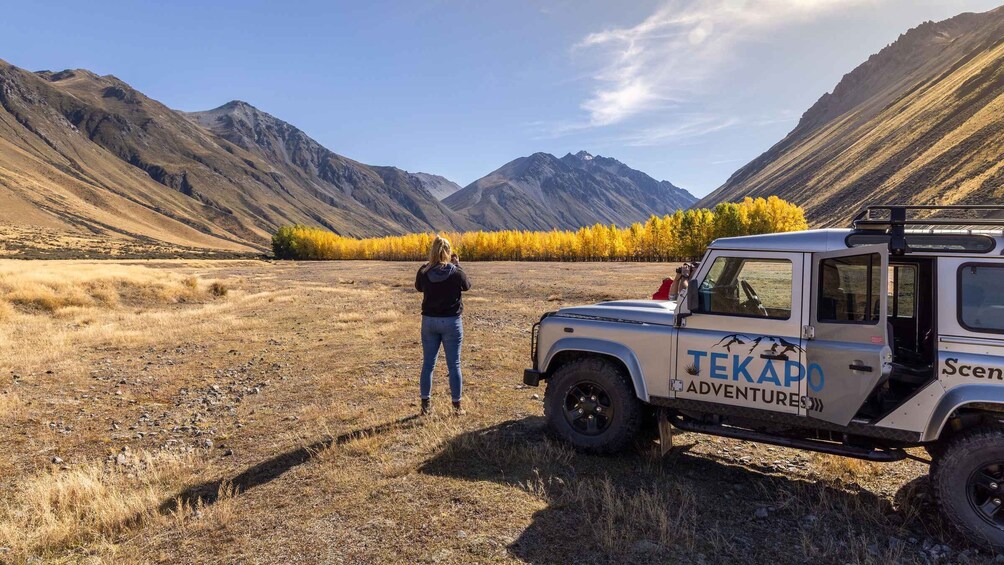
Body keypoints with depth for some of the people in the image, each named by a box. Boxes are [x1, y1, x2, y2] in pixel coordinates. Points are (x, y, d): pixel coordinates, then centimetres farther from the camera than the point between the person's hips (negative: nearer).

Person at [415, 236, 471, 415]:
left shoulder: (423, 272, -9)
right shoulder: (456, 273, -14)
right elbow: (467, 286, 6)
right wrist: (457, 265, 12)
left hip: (429, 321, 2)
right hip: (451, 321, -2)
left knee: (428, 364, 12)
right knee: (454, 365, 8)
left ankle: (425, 404, 17)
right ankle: (457, 405, 14)